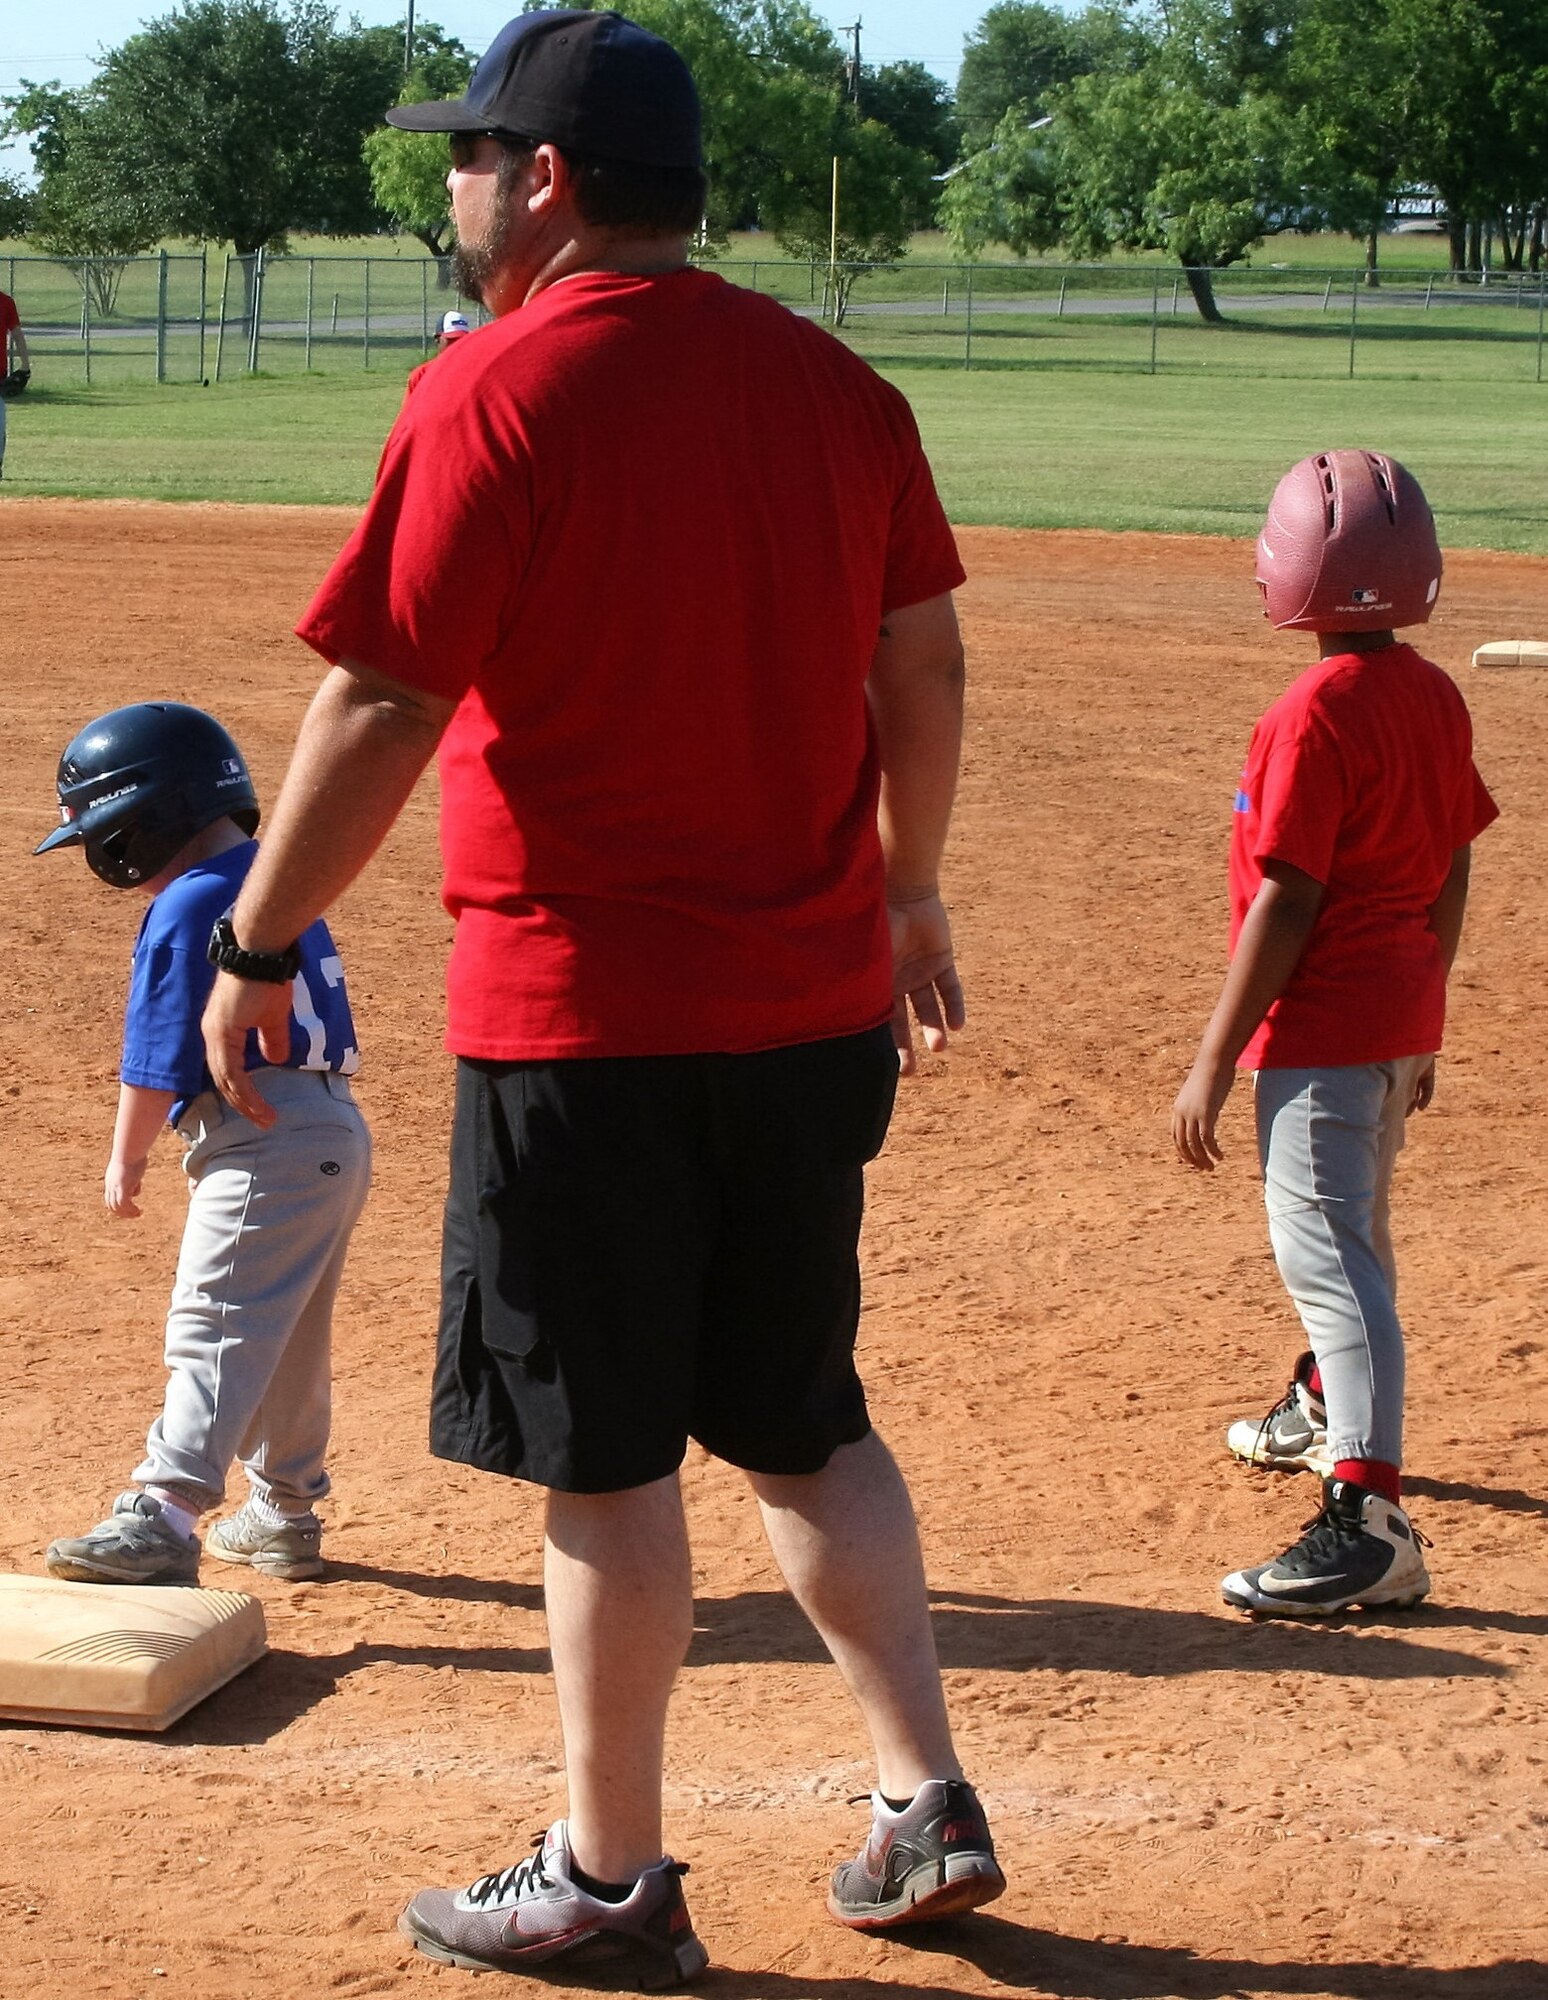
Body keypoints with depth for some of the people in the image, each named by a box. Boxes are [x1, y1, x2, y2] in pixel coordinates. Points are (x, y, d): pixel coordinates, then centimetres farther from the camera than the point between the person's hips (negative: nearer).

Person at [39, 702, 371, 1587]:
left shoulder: (189, 906, -11)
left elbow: (160, 1058, -11)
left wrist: (128, 1159, 2)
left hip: (266, 1142, -10)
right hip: (335, 1131, 10)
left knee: (217, 1330, -16)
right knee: (289, 1339, 18)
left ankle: (164, 1518, -24)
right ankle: (286, 1514, 28)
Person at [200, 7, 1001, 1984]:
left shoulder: (498, 391, -12)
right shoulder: (831, 382, 6)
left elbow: (382, 708, -15)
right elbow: (923, 662, 12)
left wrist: (252, 952, -6)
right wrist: (909, 893, 25)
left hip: (580, 1021, -6)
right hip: (813, 1004, 6)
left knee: (607, 1464, 5)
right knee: (801, 1422, 20)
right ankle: (928, 1806, 19)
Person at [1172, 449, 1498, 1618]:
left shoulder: (1317, 713, -19)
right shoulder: (1437, 698, 6)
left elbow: (1286, 902, -21)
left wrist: (1216, 1061, -16)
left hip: (1321, 1027, -9)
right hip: (1403, 1017, 9)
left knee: (1323, 1250, -13)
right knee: (1353, 1229, 27)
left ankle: (1370, 1516, -21)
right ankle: (1331, 1413, 49)